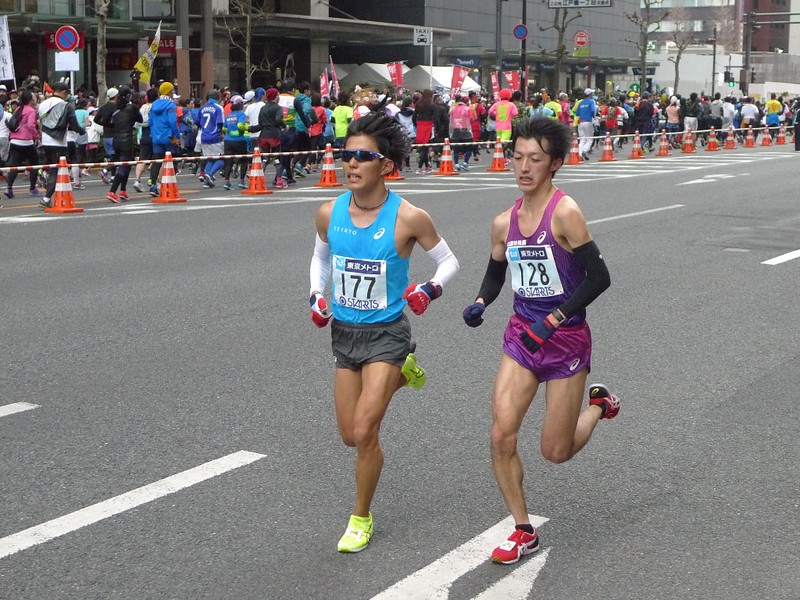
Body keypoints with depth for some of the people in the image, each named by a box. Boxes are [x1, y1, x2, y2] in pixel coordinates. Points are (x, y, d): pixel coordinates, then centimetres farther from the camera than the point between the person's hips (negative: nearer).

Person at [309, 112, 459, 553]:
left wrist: (431, 289, -22)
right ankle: (399, 374, 43)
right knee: (350, 436, 14)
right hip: (344, 332, 5)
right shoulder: (330, 214, -6)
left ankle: (361, 518, 14)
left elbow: (448, 261, -3)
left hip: (386, 333, -5)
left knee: (364, 433, -11)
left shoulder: (408, 218, -17)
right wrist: (317, 295, -2)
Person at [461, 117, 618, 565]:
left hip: (566, 339, -5)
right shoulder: (504, 222, 2)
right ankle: (524, 532, 10)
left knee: (556, 452, 3)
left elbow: (599, 277, -19)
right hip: (522, 335, 5)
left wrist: (553, 320, -24)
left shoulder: (565, 212, -17)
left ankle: (599, 405, 36)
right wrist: (480, 303, -3)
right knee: (502, 435, -7)